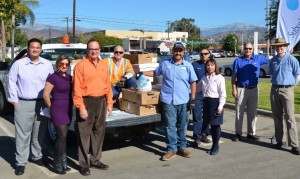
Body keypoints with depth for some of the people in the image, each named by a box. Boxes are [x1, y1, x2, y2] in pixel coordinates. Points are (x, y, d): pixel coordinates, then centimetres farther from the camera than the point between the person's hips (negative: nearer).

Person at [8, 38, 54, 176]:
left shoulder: (47, 64, 4)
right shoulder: (18, 64, -2)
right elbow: (12, 83, 2)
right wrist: (14, 100, -2)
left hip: (42, 103, 3)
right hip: (23, 104, -2)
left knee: (39, 133, 12)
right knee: (23, 134, 0)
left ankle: (37, 156, 29)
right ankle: (20, 162, 8)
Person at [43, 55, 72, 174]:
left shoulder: (69, 77, 10)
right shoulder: (53, 77, -9)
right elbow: (45, 95, -11)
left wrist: (71, 106, 10)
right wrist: (51, 108, -3)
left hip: (68, 110, 7)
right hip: (58, 110, -6)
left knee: (63, 137, 12)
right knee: (62, 136, -9)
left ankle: (62, 162, 21)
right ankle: (58, 165, 3)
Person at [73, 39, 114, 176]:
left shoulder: (103, 65, 11)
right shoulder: (81, 65, -7)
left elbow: (108, 85, 13)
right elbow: (77, 88, -12)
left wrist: (109, 103, 8)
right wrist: (81, 107, -17)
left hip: (101, 101, 6)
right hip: (87, 102, -6)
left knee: (99, 132, 14)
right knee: (84, 134, 0)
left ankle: (95, 160, 28)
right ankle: (84, 164, 11)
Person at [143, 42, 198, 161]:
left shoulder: (188, 66, 5)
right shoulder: (165, 64, 7)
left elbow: (193, 82, 6)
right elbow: (155, 72, 21)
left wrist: (192, 98, 0)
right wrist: (142, 73, 8)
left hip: (183, 101, 1)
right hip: (168, 100, 0)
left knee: (182, 125, 11)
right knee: (170, 126, 0)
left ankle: (182, 147, 22)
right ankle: (171, 149, 7)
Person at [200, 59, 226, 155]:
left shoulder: (219, 78, -7)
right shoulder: (204, 78, 9)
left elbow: (222, 93, -9)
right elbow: (198, 88, 19)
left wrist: (220, 106, -13)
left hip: (215, 101, -5)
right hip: (206, 101, 5)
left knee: (216, 124, 1)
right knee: (211, 124, 11)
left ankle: (216, 145, 12)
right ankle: (214, 144, 21)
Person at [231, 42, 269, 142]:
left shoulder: (258, 58, 4)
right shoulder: (238, 60, -2)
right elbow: (233, 76, -2)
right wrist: (234, 89, -8)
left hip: (254, 89, 3)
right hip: (241, 89, -3)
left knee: (252, 113, 10)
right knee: (239, 112, 2)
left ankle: (251, 133, 20)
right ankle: (238, 133, 11)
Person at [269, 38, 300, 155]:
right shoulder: (273, 61, 8)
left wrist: (289, 86, 7)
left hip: (287, 90, -4)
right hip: (274, 90, 5)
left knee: (290, 118, -7)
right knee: (277, 117, 10)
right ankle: (280, 140, 21)